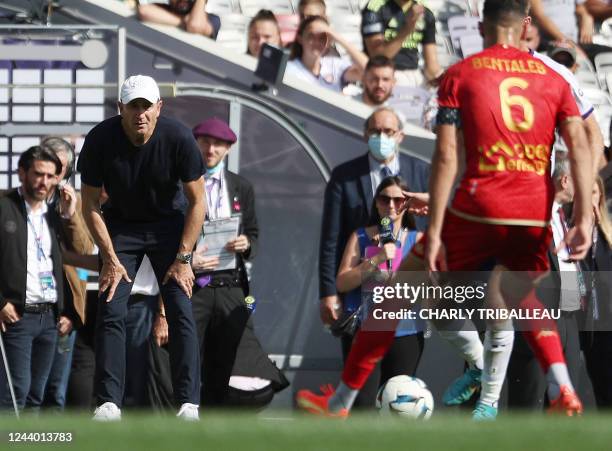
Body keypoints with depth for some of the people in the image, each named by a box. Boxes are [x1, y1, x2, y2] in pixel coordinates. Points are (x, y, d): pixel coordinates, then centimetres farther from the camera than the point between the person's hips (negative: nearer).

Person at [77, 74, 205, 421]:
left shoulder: (178, 138, -24)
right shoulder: (100, 141, -22)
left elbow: (198, 203, -13)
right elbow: (91, 206, -9)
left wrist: (183, 258, -15)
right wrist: (110, 259, -13)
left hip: (169, 223, -1)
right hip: (121, 226, 1)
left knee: (181, 312, -12)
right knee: (111, 312, -10)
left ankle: (189, 404, -12)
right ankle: (109, 403, -8)